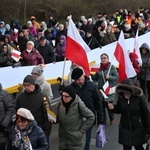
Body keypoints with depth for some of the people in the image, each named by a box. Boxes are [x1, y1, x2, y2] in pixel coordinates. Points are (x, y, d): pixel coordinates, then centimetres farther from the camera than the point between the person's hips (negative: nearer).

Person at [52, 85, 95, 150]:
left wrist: (81, 131, -9)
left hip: (76, 140, -4)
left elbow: (91, 117, -9)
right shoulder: (60, 104, -4)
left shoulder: (79, 104, -16)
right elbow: (56, 119, 6)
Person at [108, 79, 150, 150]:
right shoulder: (121, 97, -8)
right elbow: (119, 110, 7)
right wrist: (113, 107, -16)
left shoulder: (139, 97, -19)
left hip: (138, 128, -3)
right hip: (125, 128, 3)